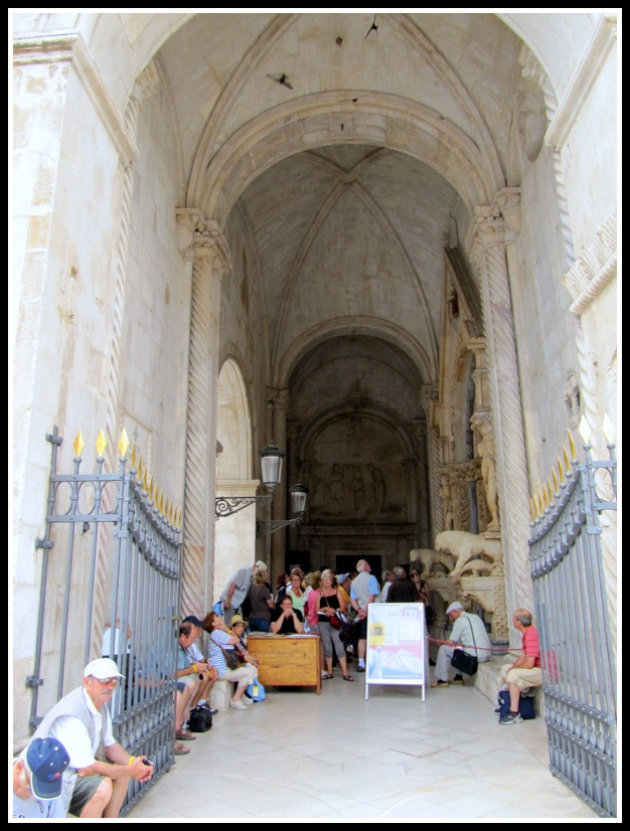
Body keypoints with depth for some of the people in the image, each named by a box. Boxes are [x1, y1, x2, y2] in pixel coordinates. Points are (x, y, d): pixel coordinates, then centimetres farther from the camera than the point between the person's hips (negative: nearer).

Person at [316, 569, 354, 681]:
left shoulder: (337, 592, 6)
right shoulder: (320, 594, 10)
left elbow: (343, 608, 0)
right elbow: (317, 609, 7)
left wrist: (333, 610, -17)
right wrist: (325, 609, -13)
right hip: (323, 623, 2)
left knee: (339, 647, -8)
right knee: (327, 648, 6)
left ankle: (345, 673, -7)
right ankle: (329, 672, 15)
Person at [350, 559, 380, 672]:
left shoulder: (354, 581, 13)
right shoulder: (371, 578, -6)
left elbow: (352, 599, 7)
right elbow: (372, 597, -15)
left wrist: (359, 610, -2)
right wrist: (366, 611, -14)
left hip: (361, 613, 5)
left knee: (362, 638, 7)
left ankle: (361, 663, 6)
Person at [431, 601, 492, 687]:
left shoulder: (460, 620, -7)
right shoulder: (476, 617, 18)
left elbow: (451, 643, -8)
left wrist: (441, 642, 12)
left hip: (475, 656, -9)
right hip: (487, 655, 9)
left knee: (444, 649, 1)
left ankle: (442, 680, 7)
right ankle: (459, 677, 33)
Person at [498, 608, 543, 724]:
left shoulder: (532, 635, -24)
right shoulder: (527, 633, 9)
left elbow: (529, 663, -29)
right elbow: (524, 656, 17)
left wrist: (513, 668, -11)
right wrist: (512, 667, 1)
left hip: (544, 672, -11)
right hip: (538, 670, 11)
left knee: (513, 674, -28)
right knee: (505, 668, 16)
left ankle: (514, 714, -22)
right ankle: (508, 704, 16)